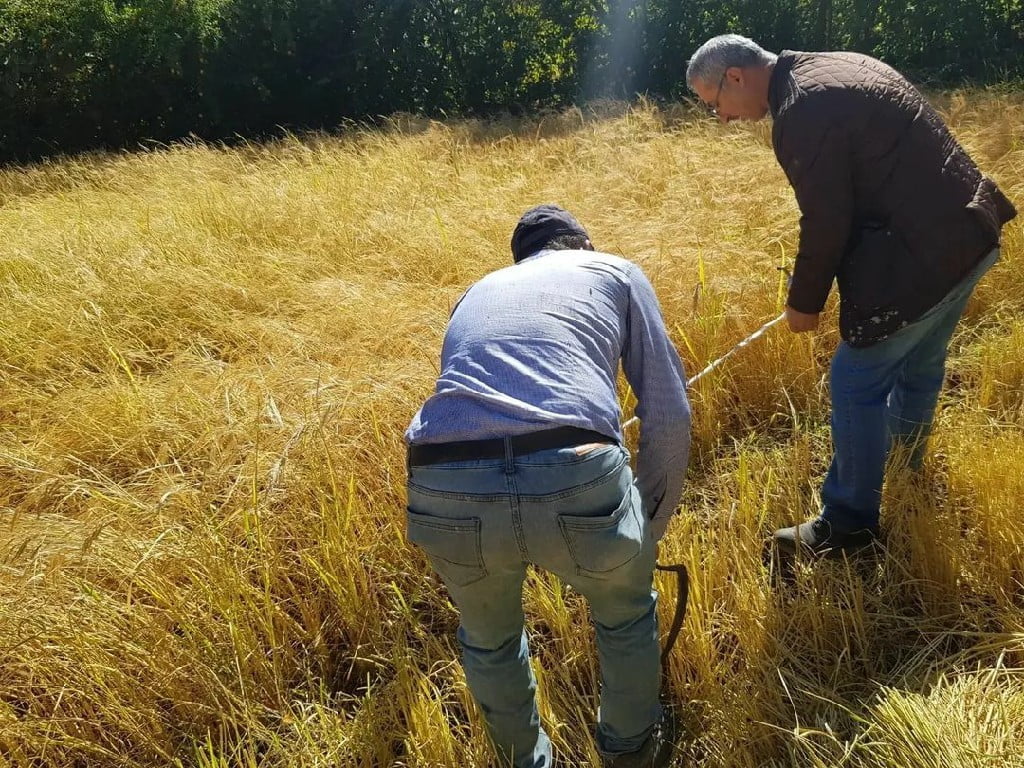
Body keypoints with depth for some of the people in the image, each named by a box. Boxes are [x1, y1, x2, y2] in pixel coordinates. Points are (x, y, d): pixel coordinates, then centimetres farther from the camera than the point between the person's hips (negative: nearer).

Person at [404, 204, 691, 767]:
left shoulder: (476, 293, 35)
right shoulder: (616, 271, 26)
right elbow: (670, 414, 19)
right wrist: (651, 521, 33)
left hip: (446, 493, 3)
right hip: (576, 479, -2)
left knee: (487, 636, 35)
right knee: (626, 610, 33)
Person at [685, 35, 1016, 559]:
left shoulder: (801, 110, -20)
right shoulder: (836, 66, 11)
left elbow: (826, 224, -19)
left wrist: (805, 303, -4)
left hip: (921, 257, -10)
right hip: (968, 231, 10)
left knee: (857, 384, 0)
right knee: (919, 360, 27)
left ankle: (848, 525, 12)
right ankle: (906, 453, 50)